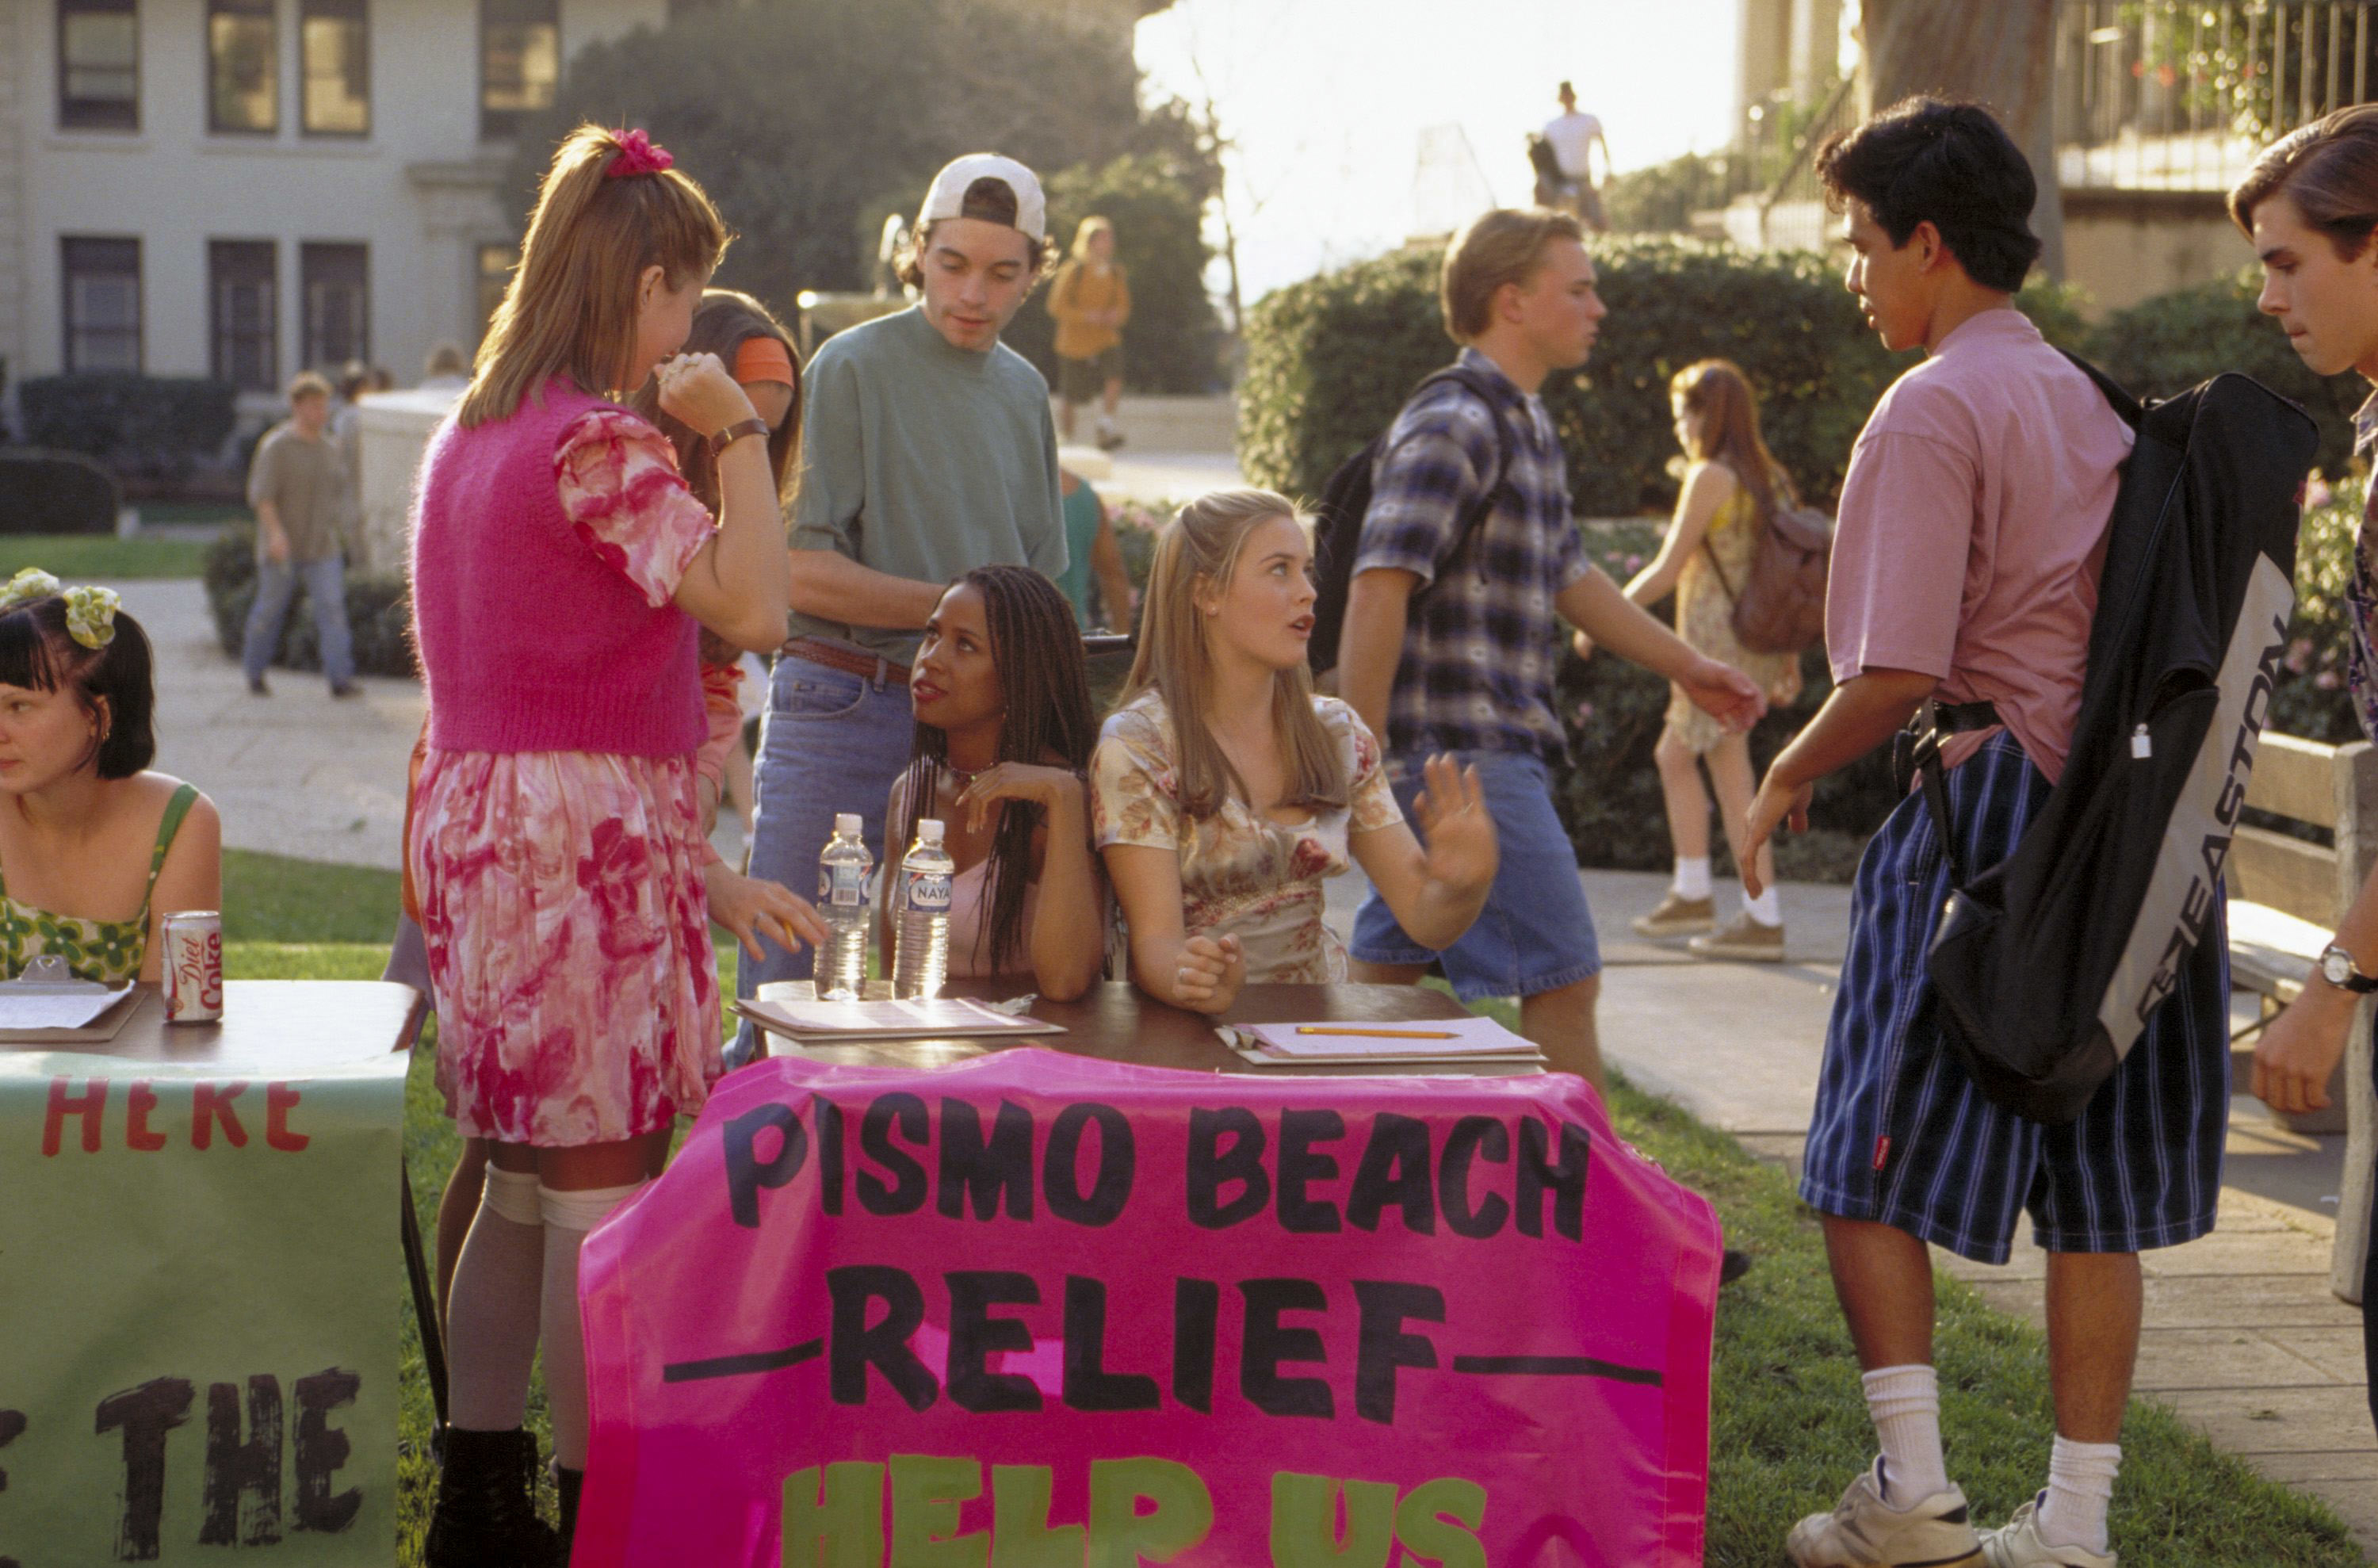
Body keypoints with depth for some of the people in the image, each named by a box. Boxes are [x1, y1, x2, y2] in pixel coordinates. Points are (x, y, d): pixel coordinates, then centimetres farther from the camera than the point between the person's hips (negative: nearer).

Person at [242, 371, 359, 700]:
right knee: (270, 609, 5)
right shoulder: (275, 446, -7)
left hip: (323, 548, 4)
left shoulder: (330, 447, 11)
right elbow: (262, 494, -14)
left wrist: (337, 528, 18)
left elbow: (342, 489, 23)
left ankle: (341, 679, -15)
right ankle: (254, 675, 23)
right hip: (282, 548, -4)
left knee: (332, 608, -10)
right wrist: (275, 532, -24)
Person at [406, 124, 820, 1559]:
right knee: (606, 1181, -4)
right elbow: (756, 606, -19)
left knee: (525, 1178, 13)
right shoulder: (601, 441, -14)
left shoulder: (471, 436, 16)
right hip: (587, 834, -9)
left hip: (479, 822, 9)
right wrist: (740, 433, -8)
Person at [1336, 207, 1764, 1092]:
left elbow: (1568, 576, 28)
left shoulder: (1527, 428, 18)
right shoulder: (1455, 424, -14)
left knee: (1387, 976, 12)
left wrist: (1686, 668, 29)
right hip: (1464, 753, -10)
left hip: (1490, 749, 10)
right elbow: (1379, 587, -21)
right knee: (1562, 979, -5)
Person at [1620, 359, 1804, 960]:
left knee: (1732, 776, -3)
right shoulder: (1770, 478, 11)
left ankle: (1764, 920, -1)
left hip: (1716, 639, -8)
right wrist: (1789, 655, 16)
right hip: (1755, 640, 8)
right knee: (1673, 754, 17)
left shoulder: (1710, 477, -12)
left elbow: (1666, 572, -13)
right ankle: (1690, 891, 19)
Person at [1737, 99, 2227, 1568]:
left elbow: (1893, 674, -17)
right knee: (2093, 1188, 9)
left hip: (1984, 808, -7)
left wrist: (1789, 772, -1)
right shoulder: (2098, 401, 14)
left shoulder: (1932, 413, -10)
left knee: (1872, 1166, 4)